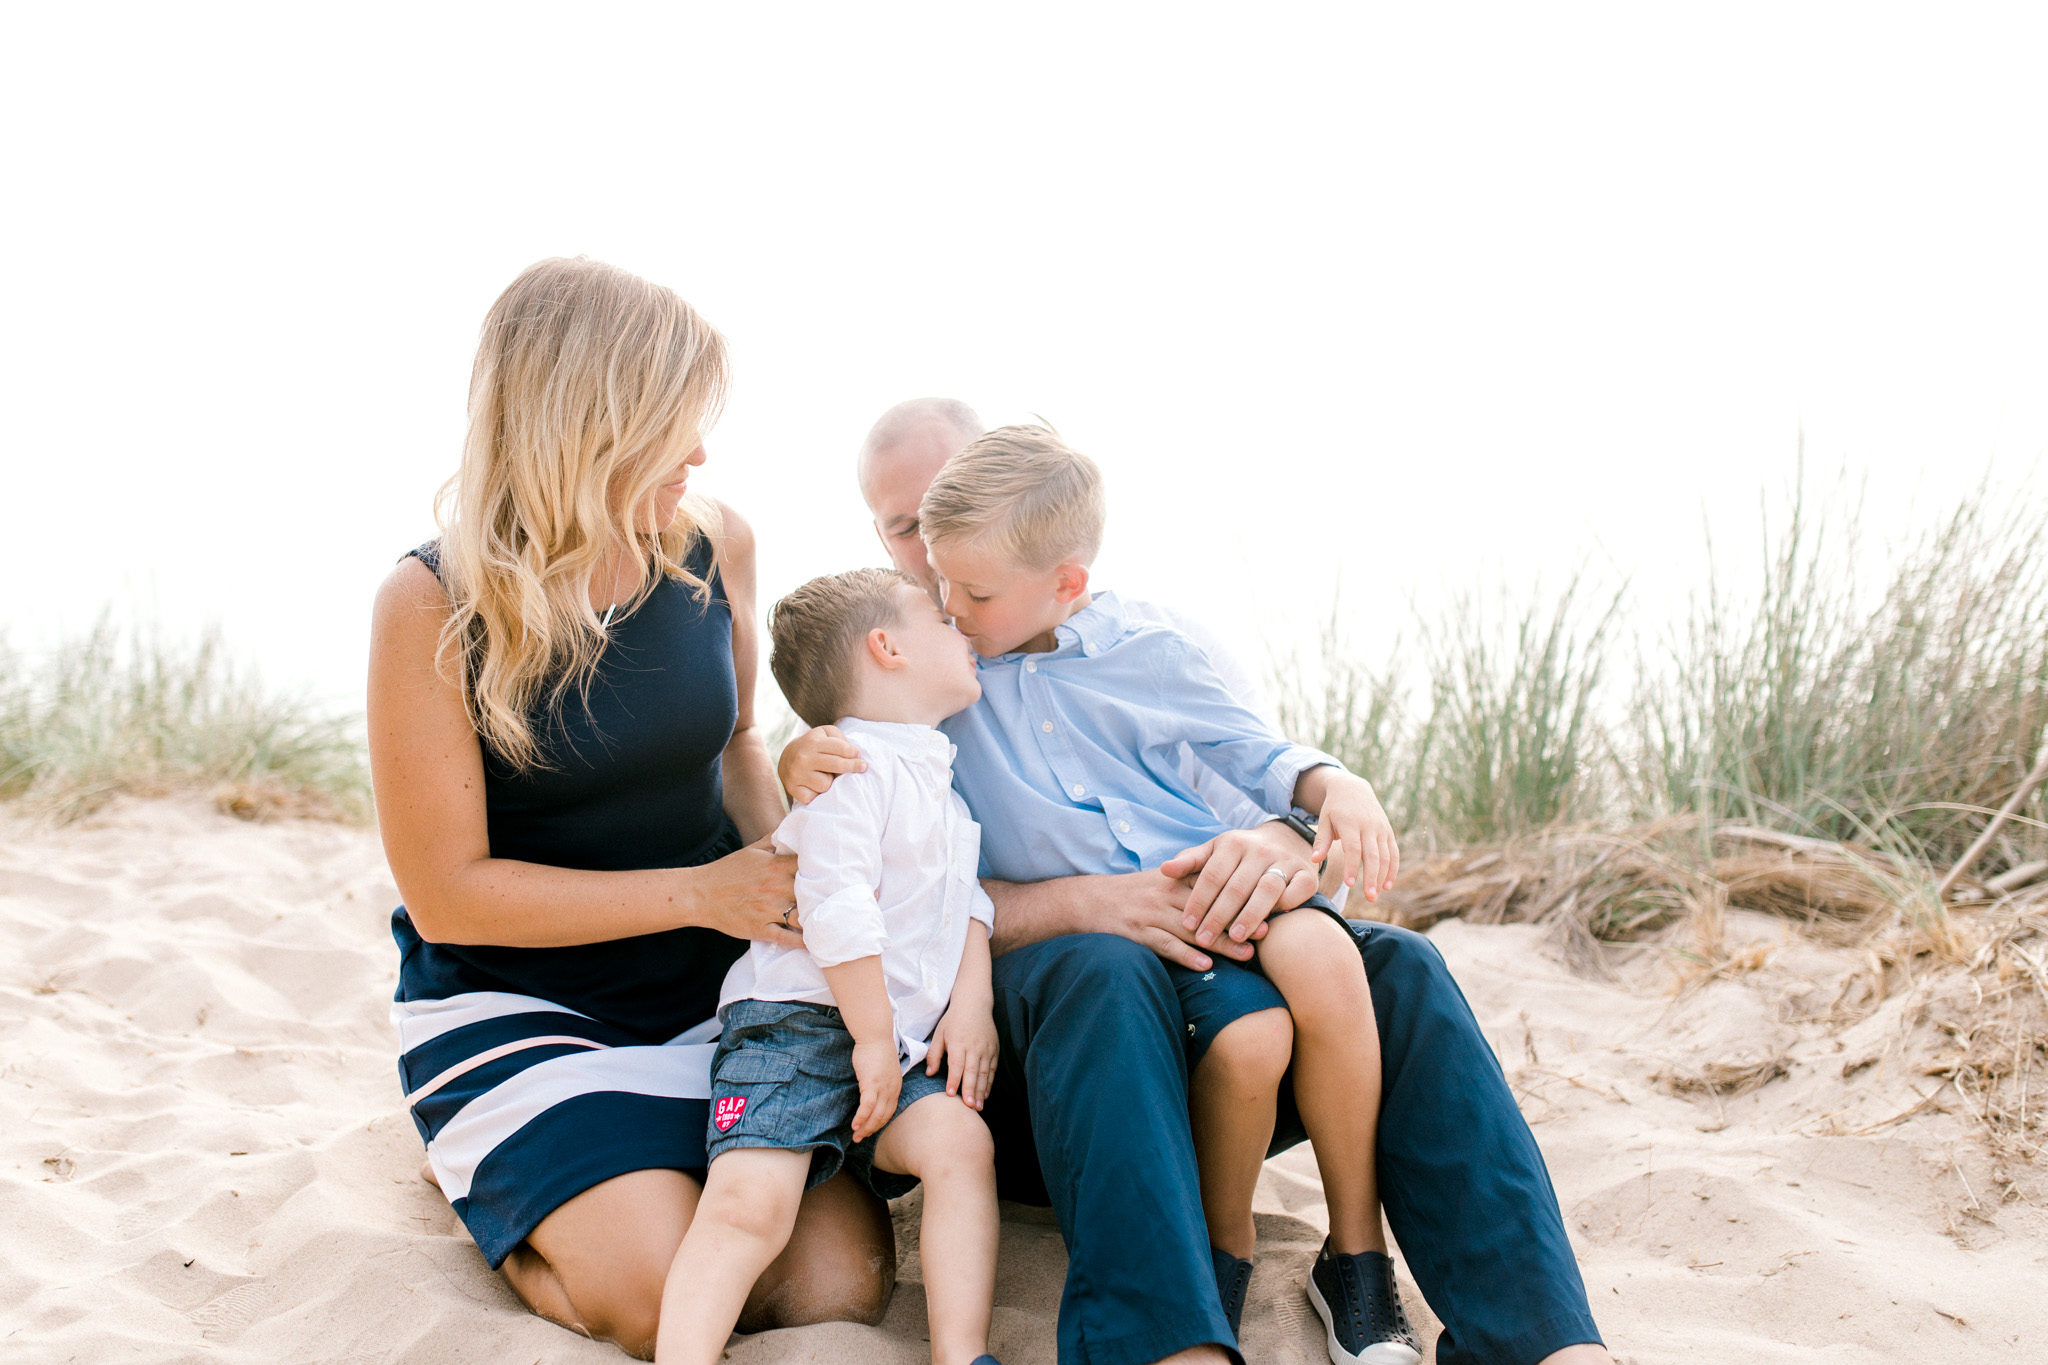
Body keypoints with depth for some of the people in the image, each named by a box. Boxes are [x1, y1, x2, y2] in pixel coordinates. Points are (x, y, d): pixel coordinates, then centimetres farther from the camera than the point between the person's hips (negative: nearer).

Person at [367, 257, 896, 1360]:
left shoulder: (713, 540, -5)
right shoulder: (432, 606, -18)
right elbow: (448, 894, -15)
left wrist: (783, 878, -6)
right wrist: (702, 891, -20)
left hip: (707, 986, 4)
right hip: (512, 1002, -4)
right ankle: (476, 1180, 12)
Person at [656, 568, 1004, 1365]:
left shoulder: (943, 783, 23)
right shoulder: (850, 763, -8)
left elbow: (968, 900, 21)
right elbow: (837, 907, -15)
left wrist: (973, 1002, 3)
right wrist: (874, 1039, -15)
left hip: (902, 1038, 8)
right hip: (801, 1023, -7)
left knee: (961, 1141, -18)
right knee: (748, 1201, -23)